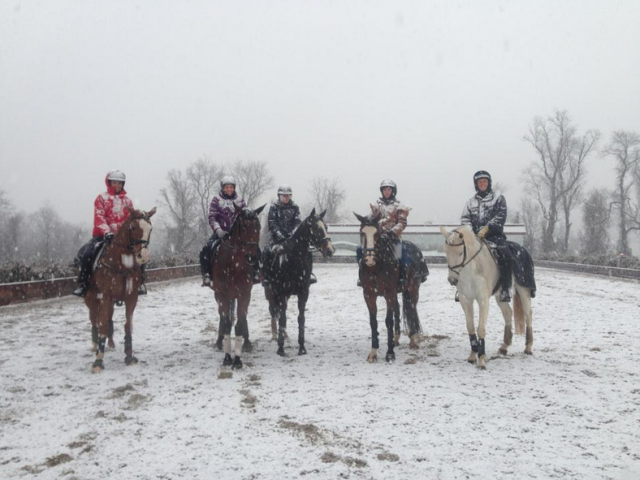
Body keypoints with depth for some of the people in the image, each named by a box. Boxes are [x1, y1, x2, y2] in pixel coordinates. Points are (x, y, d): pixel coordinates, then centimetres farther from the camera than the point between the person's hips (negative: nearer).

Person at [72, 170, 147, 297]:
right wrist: (107, 232, -25)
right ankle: (82, 284, -12)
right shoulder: (102, 198, 3)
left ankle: (140, 283, -2)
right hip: (103, 235, -2)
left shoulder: (127, 201, 14)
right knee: (86, 253, -25)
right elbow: (99, 218, -9)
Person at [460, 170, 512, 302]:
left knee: (504, 254, -30)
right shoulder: (471, 201, 18)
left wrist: (487, 228, -17)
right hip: (475, 236, 4)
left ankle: (505, 288, -25)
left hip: (494, 235, -4)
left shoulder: (498, 197, 7)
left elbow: (501, 216, -5)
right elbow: (465, 218, 10)